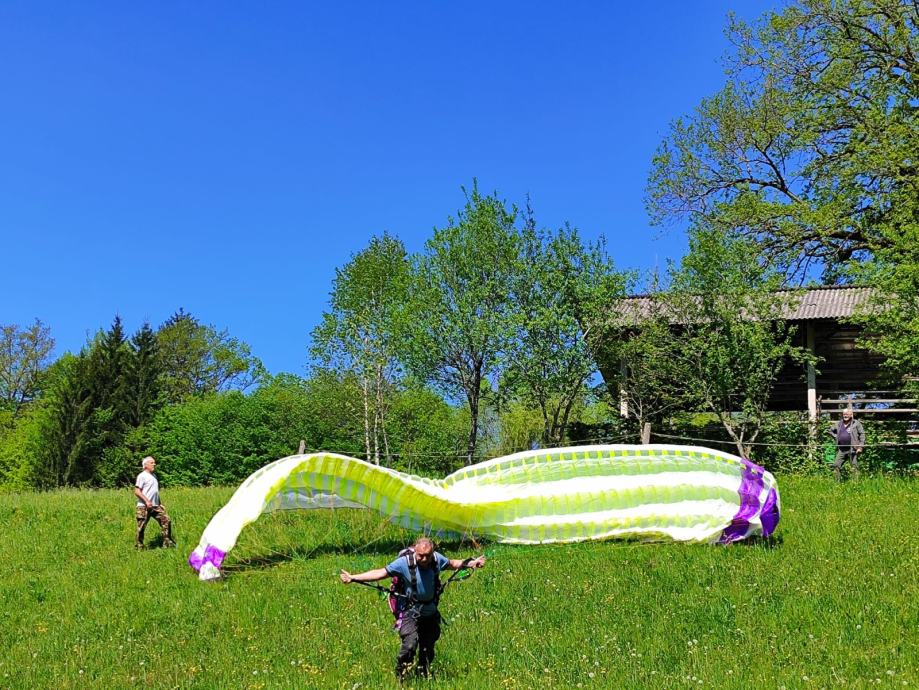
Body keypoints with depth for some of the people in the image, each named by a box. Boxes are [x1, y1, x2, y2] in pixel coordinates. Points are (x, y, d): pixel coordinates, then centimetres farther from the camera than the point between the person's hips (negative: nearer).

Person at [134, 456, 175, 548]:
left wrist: (160, 504, 18)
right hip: (144, 507, -8)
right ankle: (139, 546, 9)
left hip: (155, 506, 8)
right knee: (141, 527, -2)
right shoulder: (142, 476, -7)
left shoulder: (154, 476, 18)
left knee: (166, 520, 0)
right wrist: (147, 501, -20)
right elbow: (137, 491, -14)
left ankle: (167, 542, 6)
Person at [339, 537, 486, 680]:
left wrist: (470, 563, 7)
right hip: (410, 612, -4)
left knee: (428, 648, 15)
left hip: (431, 612, 4)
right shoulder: (404, 562, -20)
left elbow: (452, 564, 13)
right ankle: (400, 677, -2)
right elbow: (380, 572, -18)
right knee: (410, 644, -22)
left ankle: (424, 674, 39)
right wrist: (353, 578, -24)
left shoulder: (437, 559, -9)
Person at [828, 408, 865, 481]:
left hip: (852, 449, -5)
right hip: (841, 450, 5)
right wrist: (836, 437, 10)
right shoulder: (839, 424, 12)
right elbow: (831, 431, 27)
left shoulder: (856, 423, 0)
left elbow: (862, 434, -2)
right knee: (836, 465, 2)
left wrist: (860, 447, -8)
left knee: (854, 467, -2)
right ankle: (838, 482, 10)